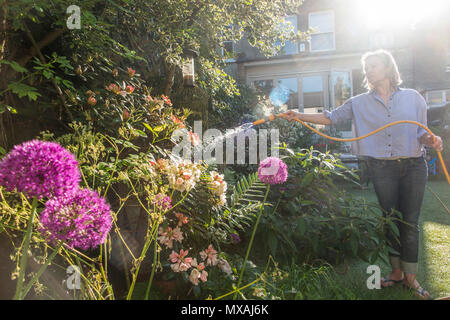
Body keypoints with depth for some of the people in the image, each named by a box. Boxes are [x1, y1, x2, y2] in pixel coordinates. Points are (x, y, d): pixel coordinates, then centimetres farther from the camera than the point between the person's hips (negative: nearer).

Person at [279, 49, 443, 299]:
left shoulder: (413, 98, 5)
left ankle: (411, 276, 17)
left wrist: (431, 140, -15)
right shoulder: (360, 103, 6)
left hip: (413, 166, 0)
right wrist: (299, 116, -11)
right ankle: (397, 272, 24)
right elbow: (332, 117, -1)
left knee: (410, 222, 3)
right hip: (382, 169, 1)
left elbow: (421, 132, 7)